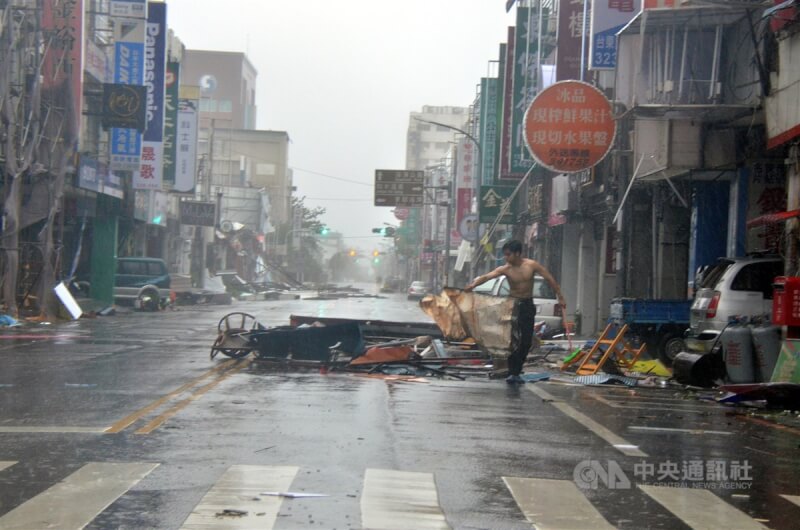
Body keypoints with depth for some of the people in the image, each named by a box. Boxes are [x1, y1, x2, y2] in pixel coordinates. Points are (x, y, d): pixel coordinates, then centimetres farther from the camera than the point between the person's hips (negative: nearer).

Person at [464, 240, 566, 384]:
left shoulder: (532, 265, -9)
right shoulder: (505, 269, -10)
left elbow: (550, 279, -4)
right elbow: (487, 276, -23)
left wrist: (560, 297, -7)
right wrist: (473, 285, -42)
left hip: (528, 305, 2)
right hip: (513, 304, -2)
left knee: (526, 341, 2)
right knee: (514, 340, -13)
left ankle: (516, 372, 14)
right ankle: (512, 373, -12)